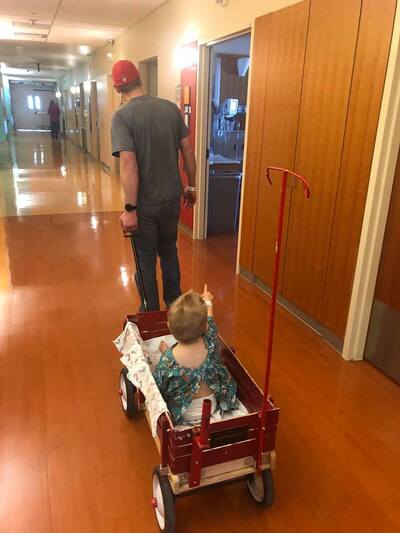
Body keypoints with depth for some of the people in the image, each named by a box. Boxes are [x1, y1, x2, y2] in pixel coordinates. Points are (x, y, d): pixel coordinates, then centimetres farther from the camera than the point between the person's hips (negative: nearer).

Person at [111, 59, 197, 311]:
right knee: (169, 251, 23)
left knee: (146, 260, 12)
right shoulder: (171, 108, 0)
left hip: (145, 203, -5)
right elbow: (188, 150, 4)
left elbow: (128, 165, -22)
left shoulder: (122, 116, -14)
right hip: (172, 197, 5)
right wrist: (191, 186, 14)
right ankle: (174, 306, 37)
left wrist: (130, 209, -19)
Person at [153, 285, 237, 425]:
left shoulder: (169, 359, -31)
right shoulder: (210, 344, -25)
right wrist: (208, 302, 19)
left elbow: (157, 384, -12)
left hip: (184, 413, -1)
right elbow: (210, 321, -2)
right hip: (212, 407, 1)